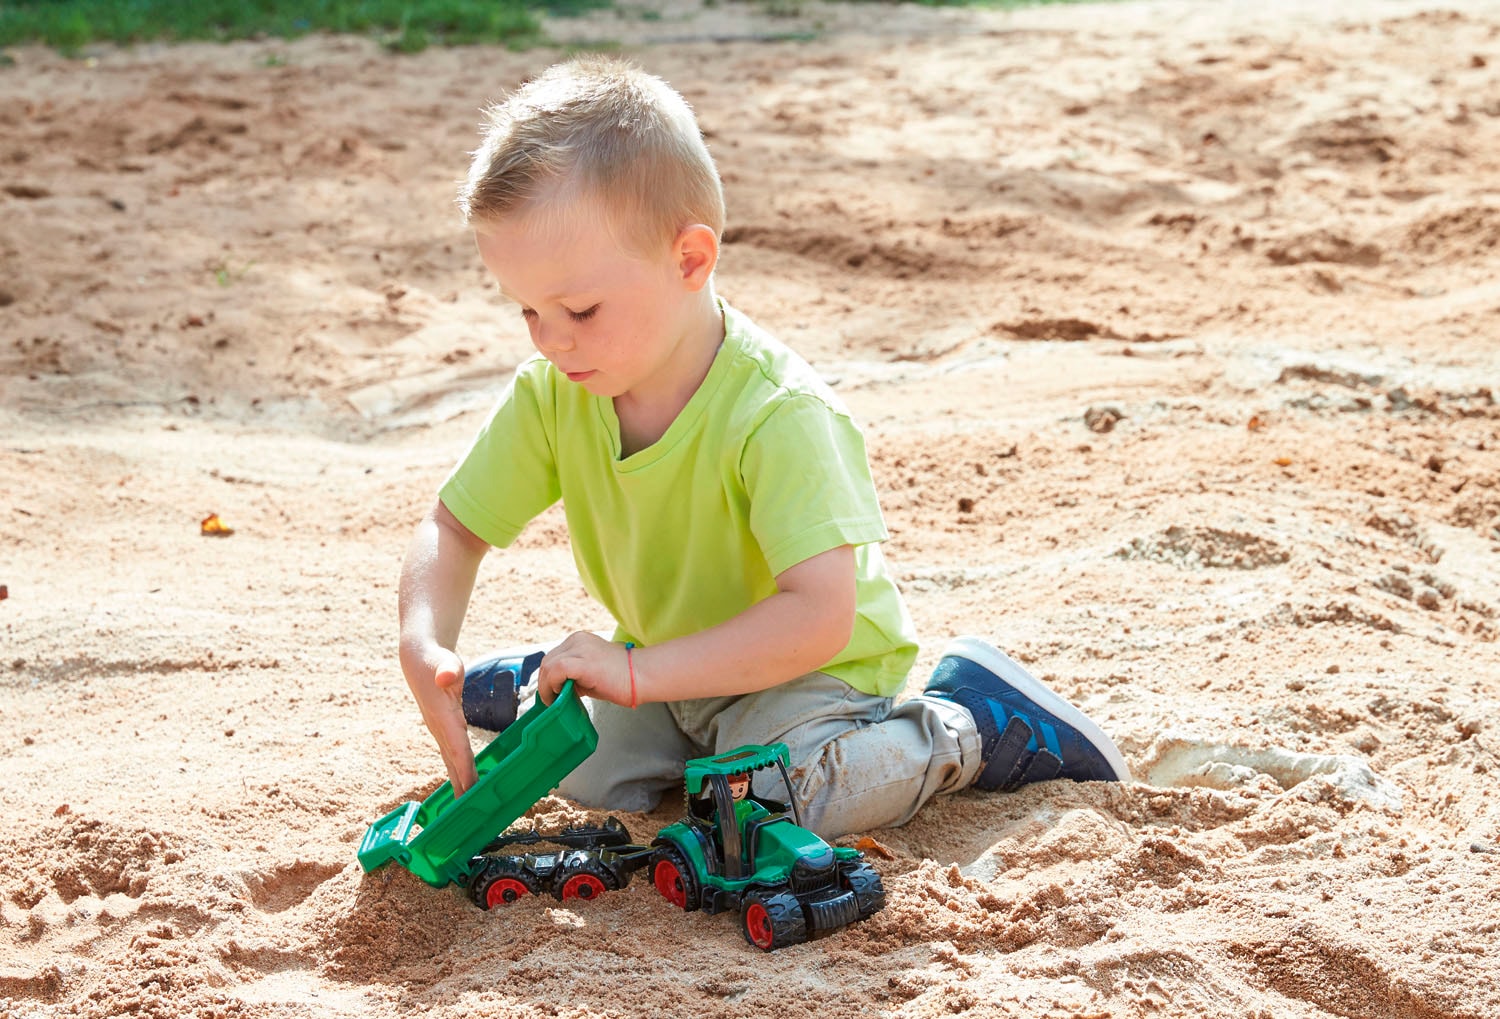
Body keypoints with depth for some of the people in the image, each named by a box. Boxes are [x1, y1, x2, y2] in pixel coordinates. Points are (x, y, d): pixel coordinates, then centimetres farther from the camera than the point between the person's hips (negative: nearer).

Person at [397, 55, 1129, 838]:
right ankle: (538, 682, 25)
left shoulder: (776, 414, -33)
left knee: (791, 796, -30)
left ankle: (971, 725, -5)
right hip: (664, 660, 7)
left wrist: (638, 672, -44)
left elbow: (819, 615, -39)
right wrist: (424, 647, -28)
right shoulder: (551, 393, -14)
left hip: (810, 664, -6)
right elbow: (454, 529, -6)